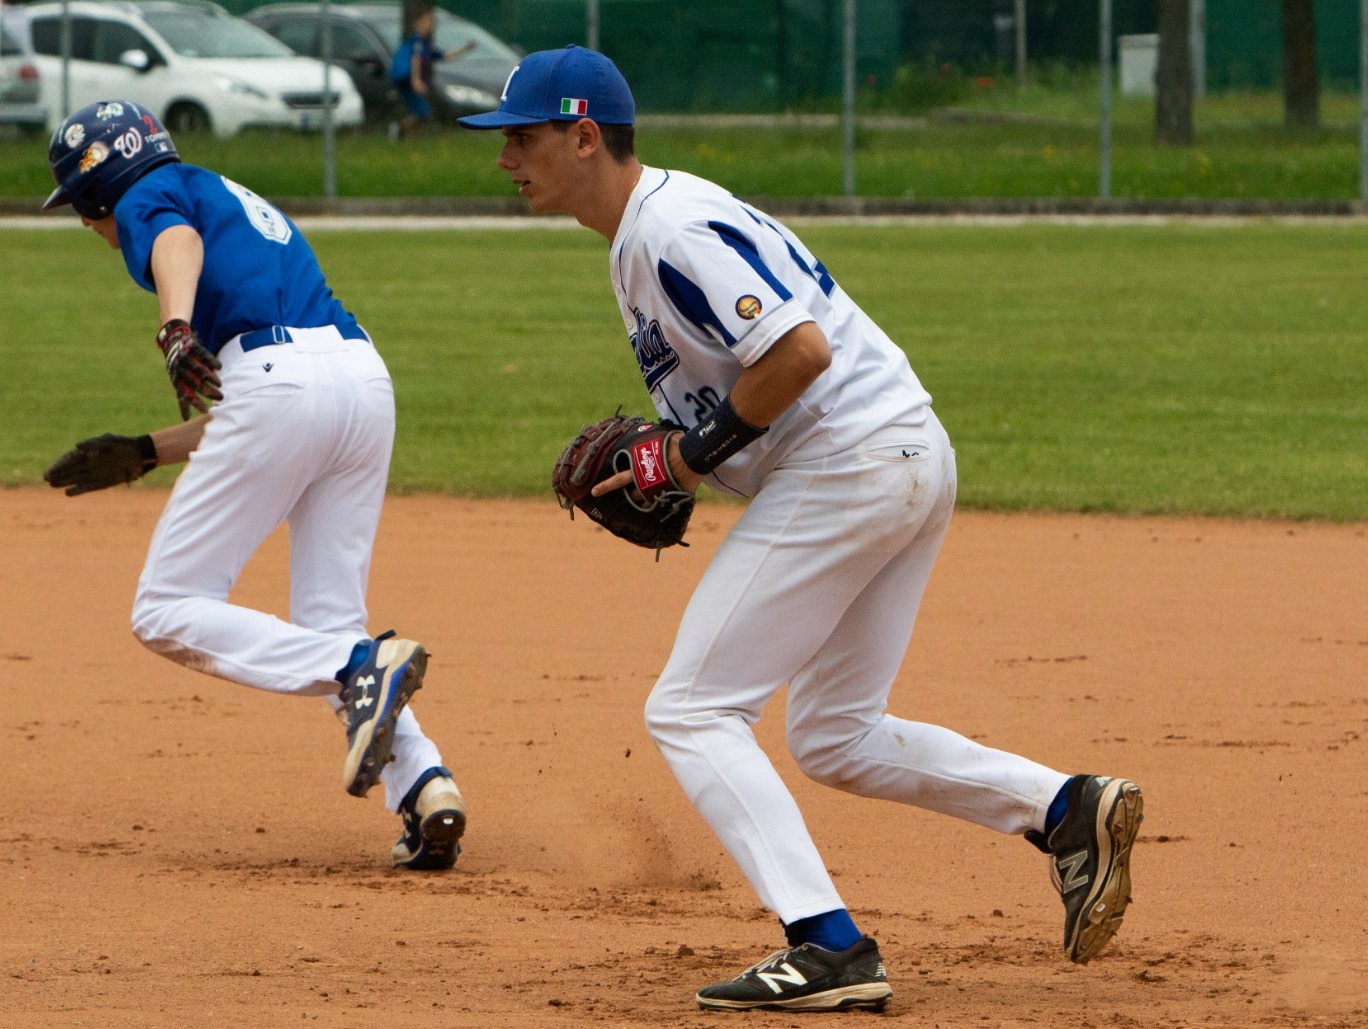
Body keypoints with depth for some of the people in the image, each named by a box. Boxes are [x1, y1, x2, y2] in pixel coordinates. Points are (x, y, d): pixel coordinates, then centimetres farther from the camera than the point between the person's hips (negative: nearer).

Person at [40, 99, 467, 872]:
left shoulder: (151, 195, 12)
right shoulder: (245, 207, 35)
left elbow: (179, 241, -15)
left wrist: (177, 329, -33)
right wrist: (143, 453, 37)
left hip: (278, 379, -8)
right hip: (367, 380, 8)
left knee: (168, 614, -1)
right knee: (329, 627, 14)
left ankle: (363, 667, -22)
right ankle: (423, 783, -10)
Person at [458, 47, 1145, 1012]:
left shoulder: (673, 230, -15)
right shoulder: (638, 239, 18)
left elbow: (801, 351, -24)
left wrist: (692, 455, -14)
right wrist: (657, 466, 9)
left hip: (850, 457, -11)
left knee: (690, 711, -7)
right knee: (834, 738, 17)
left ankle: (830, 948, -16)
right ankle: (1068, 807, 6)